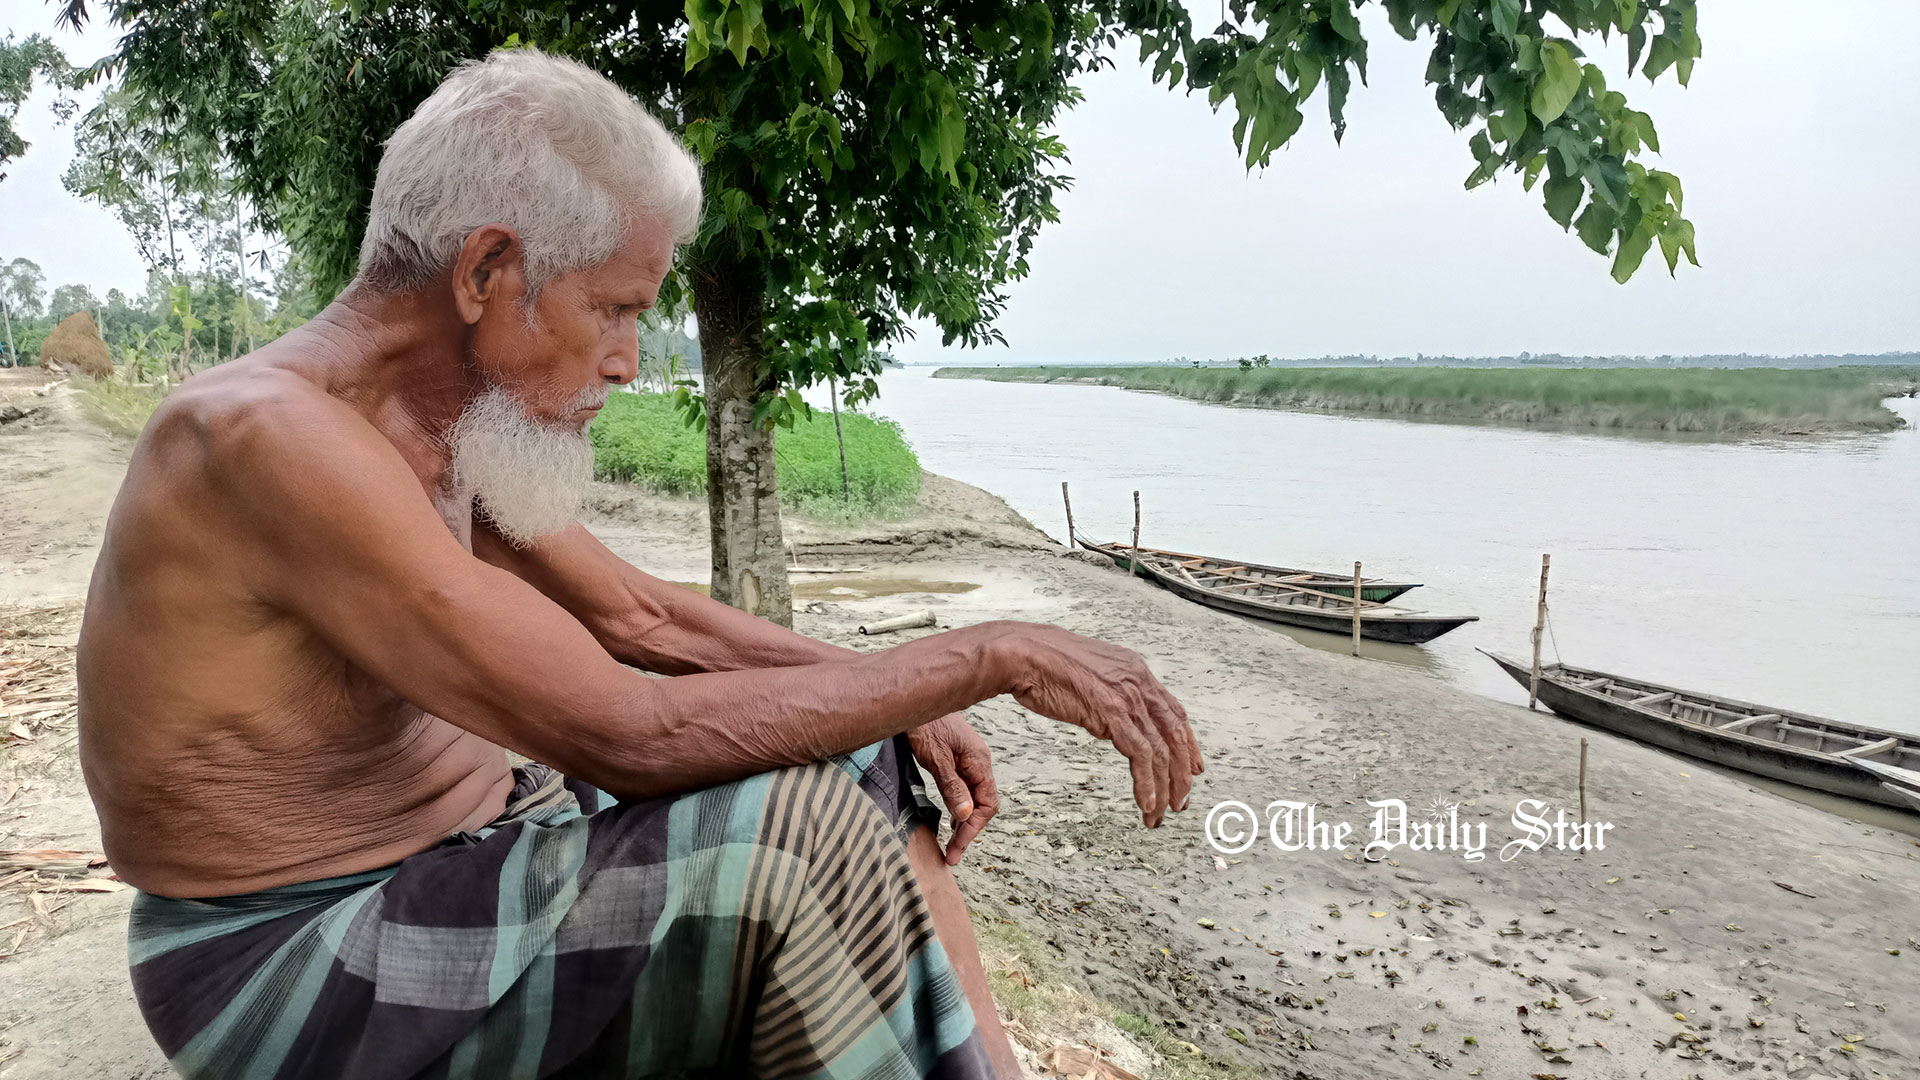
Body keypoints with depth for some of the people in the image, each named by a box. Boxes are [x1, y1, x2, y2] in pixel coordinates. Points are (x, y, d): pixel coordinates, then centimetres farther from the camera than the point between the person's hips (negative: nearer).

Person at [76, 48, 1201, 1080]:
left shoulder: (450, 430, 4)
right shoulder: (272, 435, -26)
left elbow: (641, 616, 10)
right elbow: (633, 737, -31)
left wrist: (901, 691, -1)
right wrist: (992, 657, -25)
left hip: (461, 844, 9)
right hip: (294, 957, -8)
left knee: (859, 765, 1)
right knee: (803, 837, -27)